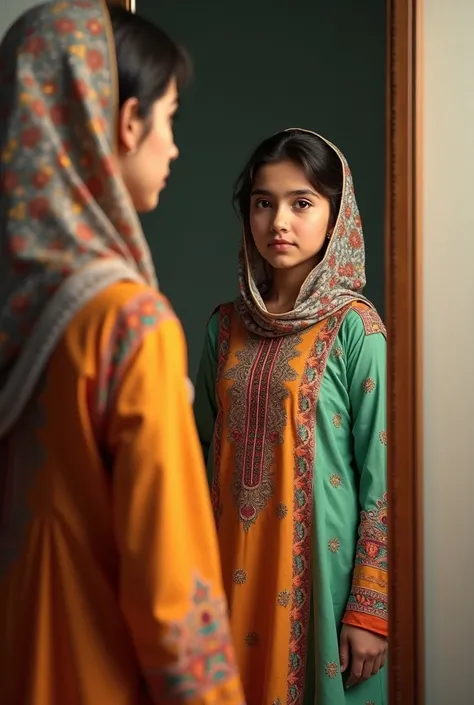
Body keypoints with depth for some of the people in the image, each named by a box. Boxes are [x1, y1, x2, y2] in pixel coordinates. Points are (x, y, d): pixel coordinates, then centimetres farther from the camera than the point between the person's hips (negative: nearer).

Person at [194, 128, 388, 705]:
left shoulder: (354, 328, -10)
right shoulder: (226, 325, 4)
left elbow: (382, 476, -11)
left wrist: (370, 609, -13)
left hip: (317, 564, -4)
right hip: (234, 561, 5)